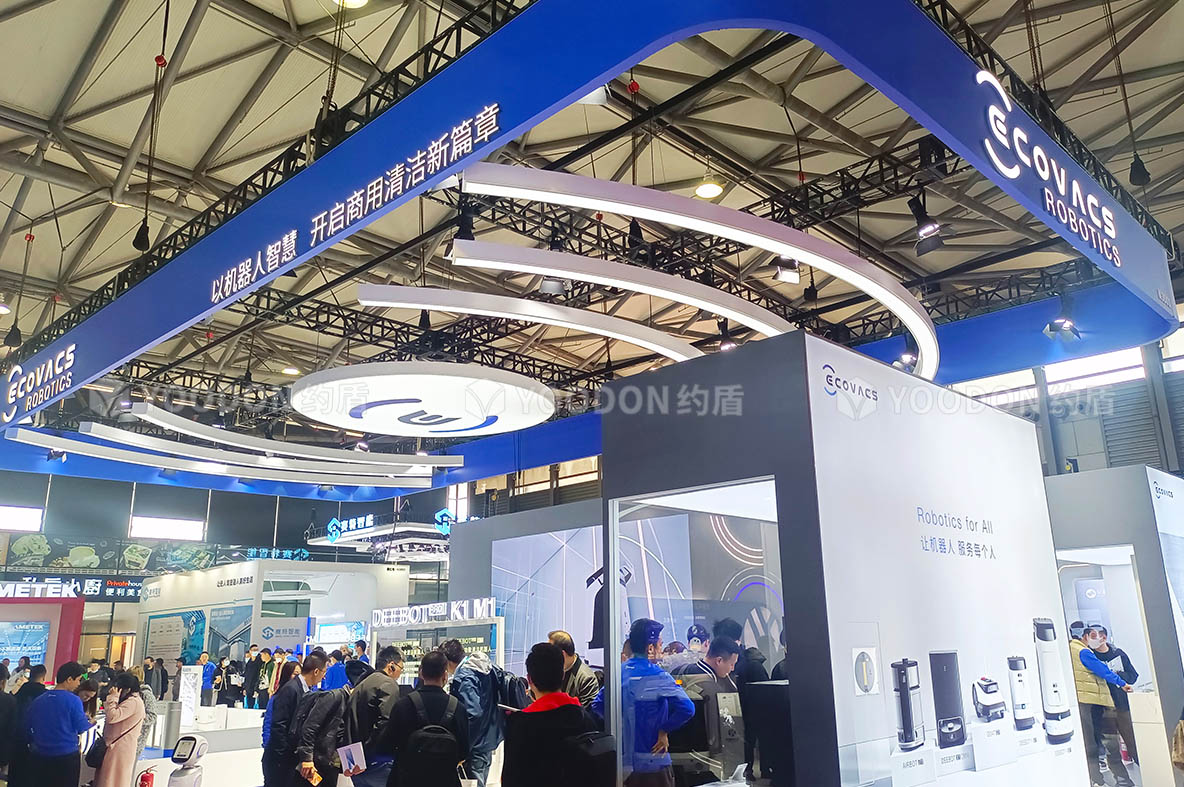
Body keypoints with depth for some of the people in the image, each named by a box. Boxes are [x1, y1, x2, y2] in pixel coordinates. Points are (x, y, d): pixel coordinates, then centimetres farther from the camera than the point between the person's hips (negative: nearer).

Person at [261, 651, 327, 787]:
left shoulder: (310, 690, 8)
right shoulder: (290, 689, -17)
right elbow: (278, 725, -20)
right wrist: (284, 758, -18)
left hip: (296, 757, 7)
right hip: (280, 760, -7)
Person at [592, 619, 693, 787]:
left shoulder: (619, 672, 4)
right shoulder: (656, 676, -16)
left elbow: (597, 705, 11)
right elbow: (686, 708, -26)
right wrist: (664, 730, -13)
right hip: (653, 763, -6)